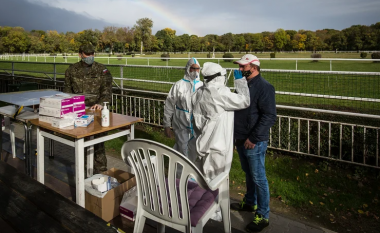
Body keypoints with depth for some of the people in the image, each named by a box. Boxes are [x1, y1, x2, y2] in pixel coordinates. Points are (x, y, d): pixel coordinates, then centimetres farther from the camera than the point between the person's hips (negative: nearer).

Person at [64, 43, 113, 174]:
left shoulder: (102, 70, -1)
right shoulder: (72, 70, 8)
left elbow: (107, 91, -6)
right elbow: (67, 90, 15)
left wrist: (101, 104, -22)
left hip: (96, 111, -3)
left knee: (98, 142, -2)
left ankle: (100, 171, 10)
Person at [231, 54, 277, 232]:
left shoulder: (264, 87, -15)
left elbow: (270, 116, -21)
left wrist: (253, 138, -22)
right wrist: (235, 134, 16)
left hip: (254, 143, -8)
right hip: (240, 139, 8)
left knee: (258, 178, 2)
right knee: (248, 174, 22)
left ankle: (262, 216, 16)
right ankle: (250, 203, 40)